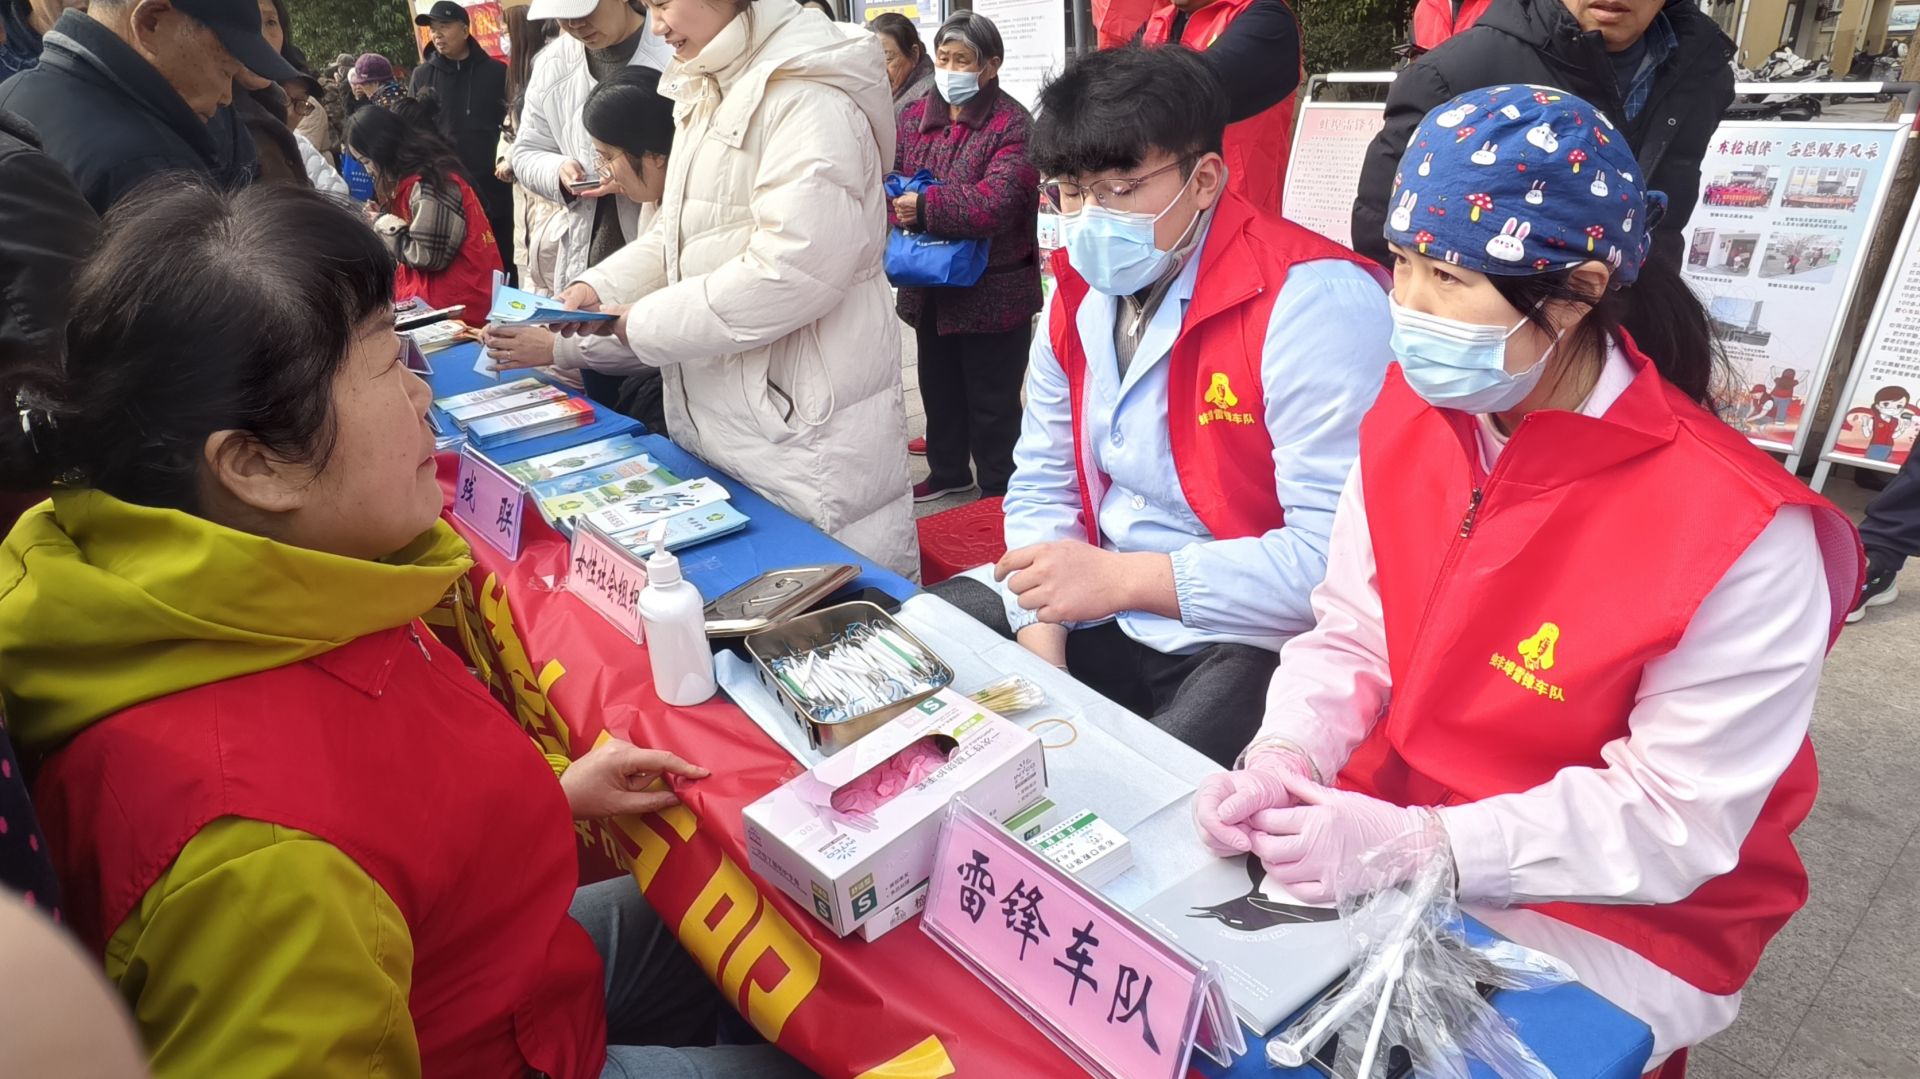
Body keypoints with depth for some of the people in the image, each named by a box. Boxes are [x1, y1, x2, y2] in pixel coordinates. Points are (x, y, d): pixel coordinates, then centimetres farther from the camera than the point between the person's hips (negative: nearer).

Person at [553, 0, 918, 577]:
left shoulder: (809, 96, -15)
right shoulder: (703, 98, 16)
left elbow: (792, 268, -25)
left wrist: (640, 325, -17)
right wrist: (598, 288, 4)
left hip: (804, 427, -9)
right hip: (716, 418, 9)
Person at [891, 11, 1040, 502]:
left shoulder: (1012, 124, -13)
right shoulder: (914, 116, 6)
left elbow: (995, 202, -25)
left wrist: (924, 207, -28)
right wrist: (896, 210, -22)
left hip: (993, 289, -6)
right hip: (931, 284, 6)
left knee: (992, 400, 5)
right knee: (938, 386, 20)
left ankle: (999, 490, 22)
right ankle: (948, 470, 40)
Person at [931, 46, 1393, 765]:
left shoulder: (1312, 299, -19)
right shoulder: (1079, 294, 5)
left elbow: (1335, 555, -24)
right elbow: (1043, 486, 9)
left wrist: (1123, 578, -25)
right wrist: (1040, 649, -4)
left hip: (1252, 638, -7)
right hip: (1102, 605, 7)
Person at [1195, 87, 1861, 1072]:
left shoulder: (1737, 534, -24)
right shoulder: (1408, 417, -7)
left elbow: (1675, 821, -19)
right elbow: (1350, 639, -2)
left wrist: (1412, 846, -28)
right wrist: (1285, 759, -20)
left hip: (1614, 918, -4)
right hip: (1387, 835, 5)